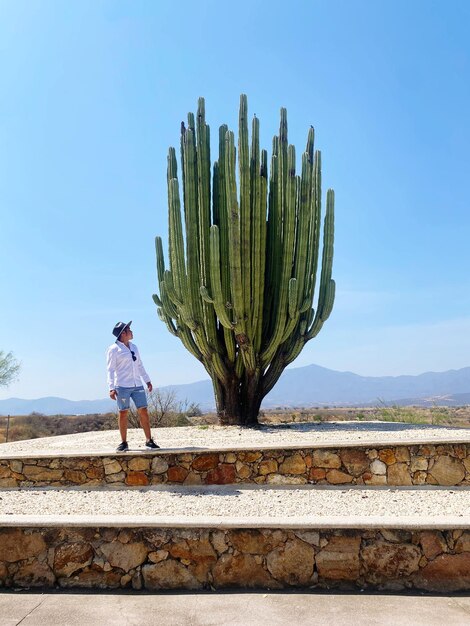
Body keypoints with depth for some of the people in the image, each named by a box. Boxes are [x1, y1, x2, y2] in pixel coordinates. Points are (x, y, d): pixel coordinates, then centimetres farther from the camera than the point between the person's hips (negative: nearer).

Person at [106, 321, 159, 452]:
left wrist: (147, 380, 20)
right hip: (122, 386, -5)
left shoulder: (134, 347, 15)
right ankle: (124, 443, 10)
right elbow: (111, 369, -7)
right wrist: (111, 388, -14)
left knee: (143, 411, 2)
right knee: (123, 413, 0)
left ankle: (149, 440, 8)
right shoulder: (114, 349, -3)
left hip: (137, 385, 5)